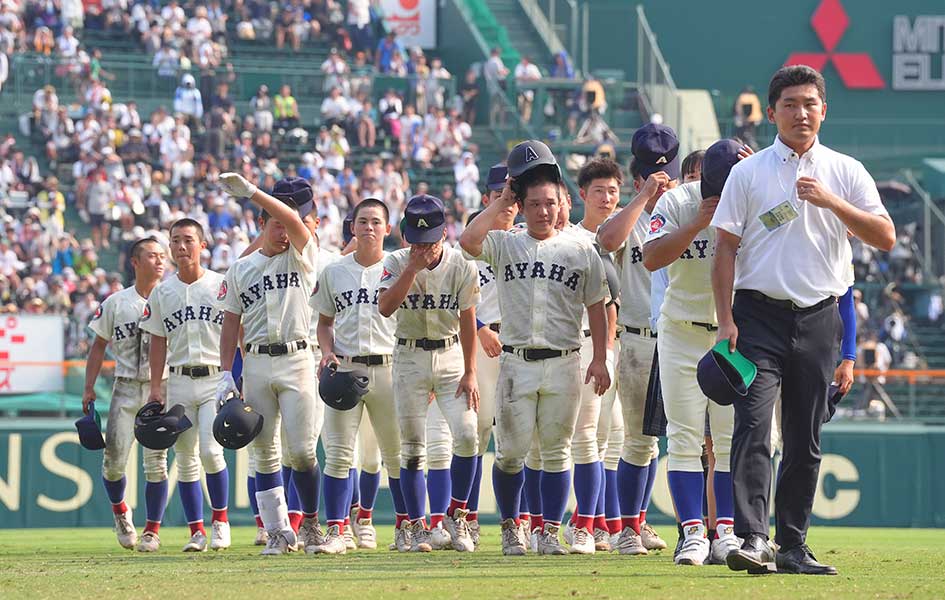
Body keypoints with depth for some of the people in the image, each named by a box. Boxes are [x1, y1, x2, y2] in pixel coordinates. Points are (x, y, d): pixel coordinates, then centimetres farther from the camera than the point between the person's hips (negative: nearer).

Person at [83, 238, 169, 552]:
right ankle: (120, 512, 26)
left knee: (156, 462, -3)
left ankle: (152, 530, 8)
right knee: (113, 461, -2)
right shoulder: (115, 303, 4)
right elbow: (99, 346, 11)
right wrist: (89, 387, 5)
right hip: (126, 387, 1)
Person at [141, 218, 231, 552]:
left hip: (215, 378, -3)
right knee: (185, 459, 3)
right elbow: (158, 341, 12)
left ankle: (220, 519, 3)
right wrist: (155, 388, 5)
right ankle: (197, 531, 9)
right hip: (179, 382, 3)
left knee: (210, 451, -16)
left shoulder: (221, 285, 1)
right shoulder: (162, 292, 10)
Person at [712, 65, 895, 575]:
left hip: (819, 319, 2)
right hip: (761, 316, -2)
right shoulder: (748, 173, 5)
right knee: (753, 426, -17)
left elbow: (885, 237, -2)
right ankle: (751, 539, -24)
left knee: (806, 441, 6)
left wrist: (830, 201, -14)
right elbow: (726, 248, 3)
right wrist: (726, 319, -7)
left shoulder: (846, 172, 8)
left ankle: (793, 547, 13)